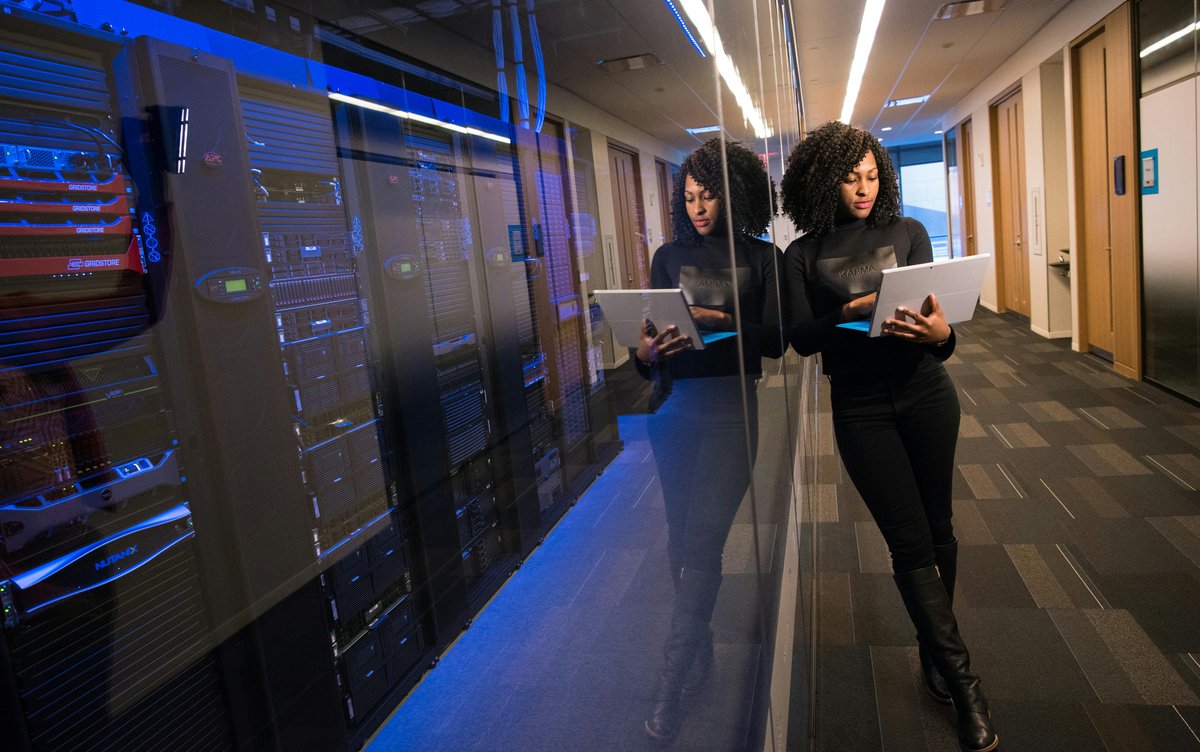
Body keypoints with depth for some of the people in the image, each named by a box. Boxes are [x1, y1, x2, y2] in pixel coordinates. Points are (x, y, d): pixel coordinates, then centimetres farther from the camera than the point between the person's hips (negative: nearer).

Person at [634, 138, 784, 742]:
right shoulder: (670, 256, 12)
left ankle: (670, 688, 0)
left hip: (729, 405, -3)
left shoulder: (763, 258, 5)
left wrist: (719, 321, -18)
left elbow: (776, 339, -2)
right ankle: (701, 653, 27)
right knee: (682, 538, 8)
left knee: (700, 544, -9)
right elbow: (651, 333, 7)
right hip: (673, 406, 4)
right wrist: (645, 352, -16)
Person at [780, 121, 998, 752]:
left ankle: (936, 650, 32)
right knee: (910, 543, -2)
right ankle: (963, 683, 9)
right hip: (860, 408, -2)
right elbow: (800, 338, -8)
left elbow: (937, 314, -3)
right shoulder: (804, 254, 0)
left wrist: (940, 333, -25)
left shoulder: (907, 232, 2)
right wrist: (850, 312, -24)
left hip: (925, 396, 2)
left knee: (936, 529, 11)